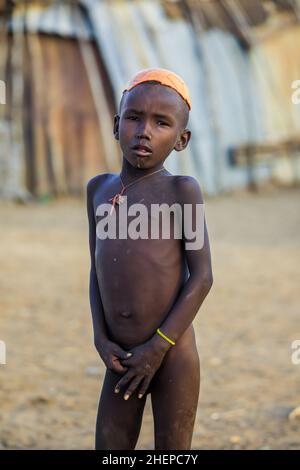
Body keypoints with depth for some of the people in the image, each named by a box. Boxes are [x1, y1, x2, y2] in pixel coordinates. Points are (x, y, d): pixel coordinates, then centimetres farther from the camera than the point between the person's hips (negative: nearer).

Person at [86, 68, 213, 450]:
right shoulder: (99, 189, 8)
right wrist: (101, 339, -1)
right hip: (122, 356, 5)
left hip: (174, 352, -4)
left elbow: (201, 276, -9)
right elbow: (97, 268, 11)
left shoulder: (181, 190, -6)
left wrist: (158, 348, -12)